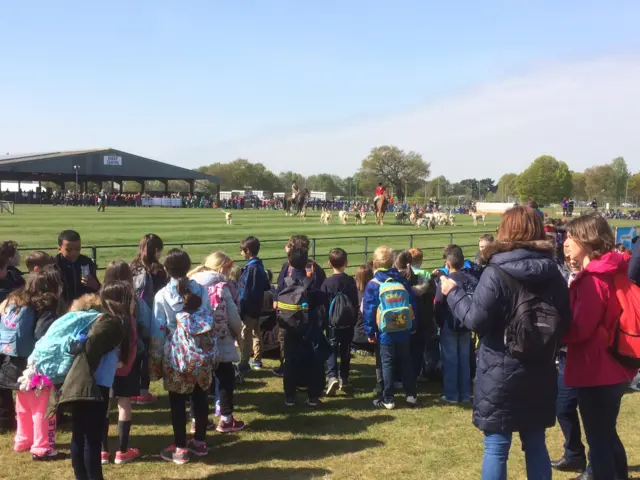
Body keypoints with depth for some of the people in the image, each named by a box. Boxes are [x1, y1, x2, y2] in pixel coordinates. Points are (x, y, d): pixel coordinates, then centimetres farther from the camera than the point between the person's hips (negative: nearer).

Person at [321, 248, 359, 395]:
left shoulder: (327, 282, -10)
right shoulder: (351, 281, -3)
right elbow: (356, 304, 4)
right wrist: (354, 321, 15)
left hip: (332, 323, -2)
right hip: (348, 323, 2)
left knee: (332, 350, 1)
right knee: (345, 351, 13)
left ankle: (332, 376, -18)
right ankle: (344, 379, 20)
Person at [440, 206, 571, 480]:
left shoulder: (496, 273, -16)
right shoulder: (552, 272, 4)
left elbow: (475, 320, -17)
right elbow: (565, 321, 10)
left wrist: (453, 293, -4)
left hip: (501, 373, -5)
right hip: (540, 374, 6)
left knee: (496, 448, 4)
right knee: (536, 444, 16)